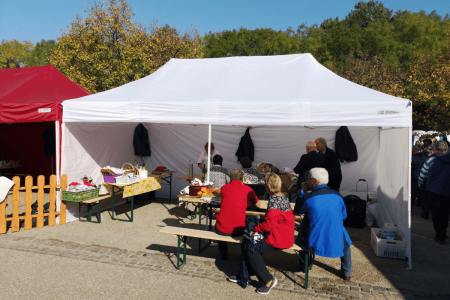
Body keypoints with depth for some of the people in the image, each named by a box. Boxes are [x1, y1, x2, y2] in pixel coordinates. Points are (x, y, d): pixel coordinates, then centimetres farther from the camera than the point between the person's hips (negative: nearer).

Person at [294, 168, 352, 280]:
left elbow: (297, 210, 5)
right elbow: (344, 216, 11)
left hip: (315, 243, -2)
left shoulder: (308, 198, -15)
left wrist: (302, 191, 10)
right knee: (346, 241, 35)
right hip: (337, 243, 2)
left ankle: (303, 265, 43)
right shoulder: (337, 195, -5)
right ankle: (347, 272, 41)